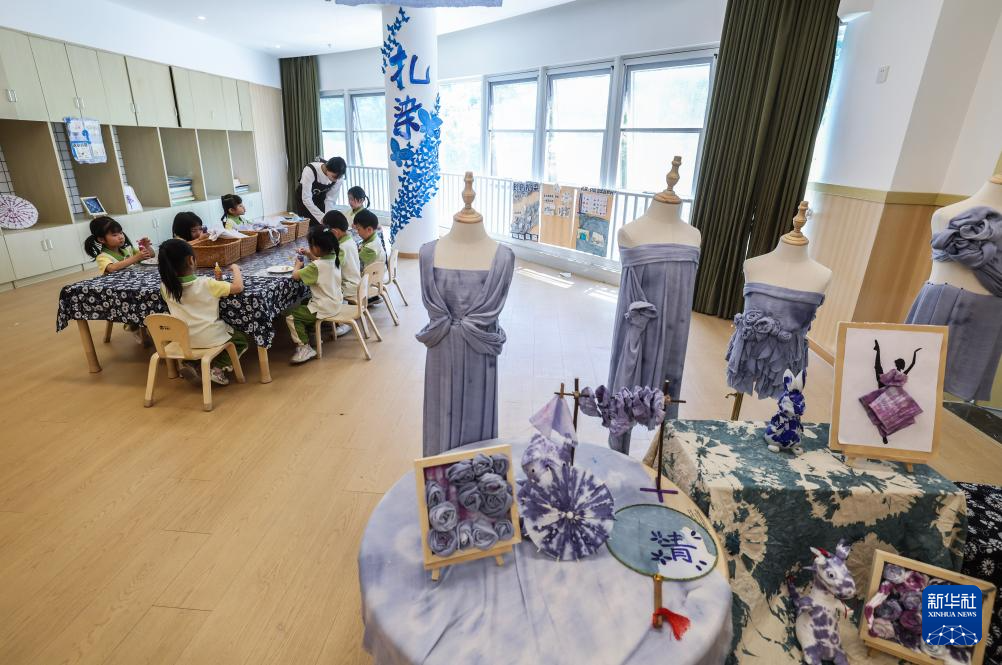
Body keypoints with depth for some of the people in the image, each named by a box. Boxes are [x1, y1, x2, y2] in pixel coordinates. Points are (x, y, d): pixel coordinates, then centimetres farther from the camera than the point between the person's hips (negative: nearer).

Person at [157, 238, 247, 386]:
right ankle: (218, 368, -1)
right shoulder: (206, 284, -20)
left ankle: (188, 365, 12)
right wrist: (236, 269, 4)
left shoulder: (165, 286, -7)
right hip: (210, 339, -5)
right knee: (241, 339, 21)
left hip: (182, 340, 5)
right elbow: (238, 287, -13)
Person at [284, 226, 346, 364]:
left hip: (325, 308, -9)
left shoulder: (316, 267, -25)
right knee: (303, 307, 29)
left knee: (290, 316, -6)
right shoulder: (334, 258, 0)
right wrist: (309, 254, 12)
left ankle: (305, 348, -4)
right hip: (336, 303, 9)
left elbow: (295, 275, -20)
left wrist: (298, 265, -1)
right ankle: (308, 337, 33)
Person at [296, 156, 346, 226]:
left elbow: (330, 199, -18)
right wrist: (322, 217, -43)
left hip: (321, 197, 3)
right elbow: (306, 199, -36)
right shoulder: (310, 170, -37)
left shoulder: (338, 178, -27)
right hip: (304, 196, -3)